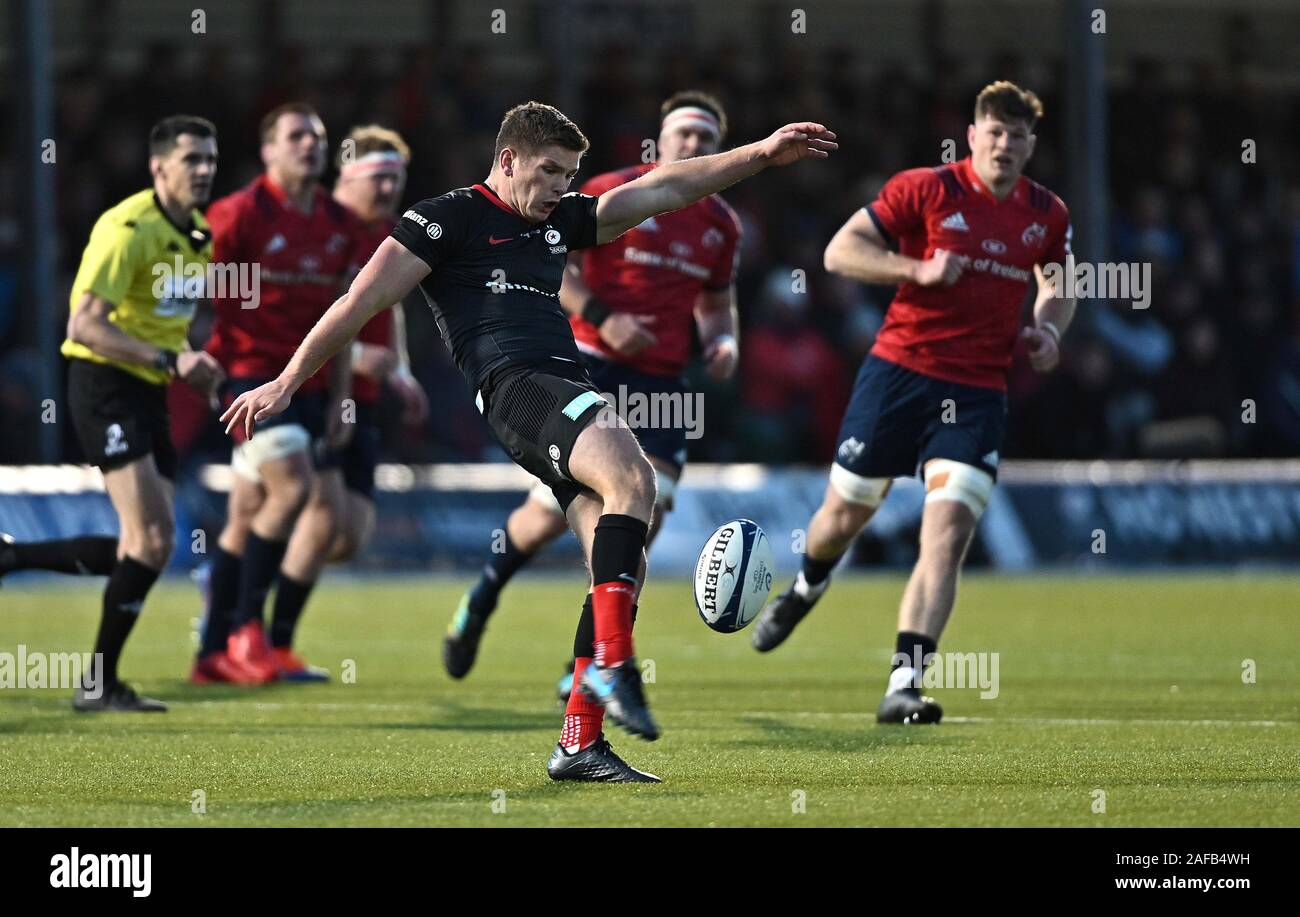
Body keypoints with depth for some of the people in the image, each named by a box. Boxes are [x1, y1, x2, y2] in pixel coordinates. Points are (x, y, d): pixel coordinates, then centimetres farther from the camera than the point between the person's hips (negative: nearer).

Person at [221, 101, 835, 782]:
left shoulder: (557, 221, 27)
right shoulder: (450, 218, 5)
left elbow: (661, 189, 31)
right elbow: (364, 300, 2)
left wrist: (762, 155, 27)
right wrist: (286, 384, 1)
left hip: (573, 397, 9)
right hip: (515, 387, -9)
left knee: (623, 566, -3)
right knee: (632, 476, -32)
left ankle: (579, 744, -3)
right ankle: (613, 664, -37)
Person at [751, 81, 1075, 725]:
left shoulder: (1047, 216, 7)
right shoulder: (926, 189, -5)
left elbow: (1057, 288, 25)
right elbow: (840, 251, -6)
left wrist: (1047, 329, 3)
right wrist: (918, 269, -19)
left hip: (977, 393, 2)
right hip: (899, 373, -2)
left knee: (947, 534, -15)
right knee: (846, 512, 11)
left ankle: (904, 686, -18)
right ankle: (805, 588, 48)